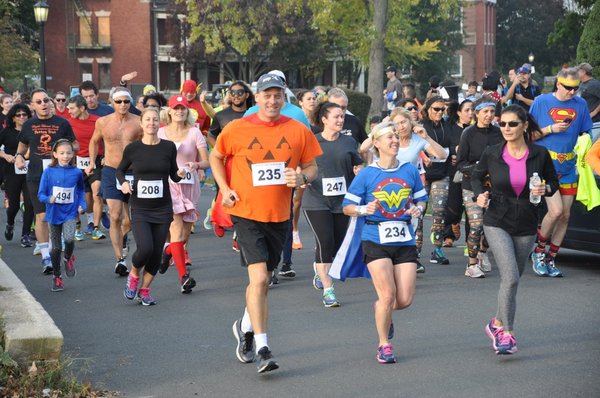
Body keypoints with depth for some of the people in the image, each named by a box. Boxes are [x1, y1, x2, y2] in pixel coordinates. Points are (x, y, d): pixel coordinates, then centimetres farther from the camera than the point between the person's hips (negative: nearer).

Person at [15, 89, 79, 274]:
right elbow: (23, 145, 21)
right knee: (41, 216, -5)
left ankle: (52, 247, 23)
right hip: (36, 176, 0)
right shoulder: (29, 125, 6)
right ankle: (45, 256, 1)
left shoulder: (62, 123, 2)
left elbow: (75, 145, 9)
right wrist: (19, 156, 1)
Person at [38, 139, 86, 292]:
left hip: (70, 213, 0)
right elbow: (41, 194, -5)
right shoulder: (49, 172, -8)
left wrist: (82, 205, 1)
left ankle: (69, 258, 9)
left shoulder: (77, 172, -4)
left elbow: (81, 190, 15)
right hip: (54, 214, 0)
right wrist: (49, 199, -25)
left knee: (69, 238, -25)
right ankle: (56, 277, 27)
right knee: (56, 247, 8)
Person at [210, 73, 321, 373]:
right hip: (247, 214, -3)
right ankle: (262, 348, -11)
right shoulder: (237, 129, -4)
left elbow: (311, 167, 9)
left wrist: (302, 177, -13)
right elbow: (216, 157, 12)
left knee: (263, 280, 16)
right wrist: (225, 189, 0)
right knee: (259, 278, -16)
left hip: (279, 216, 3)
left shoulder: (298, 131, 0)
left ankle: (245, 327, 42)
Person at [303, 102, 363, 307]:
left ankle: (320, 271, 40)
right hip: (317, 201, -4)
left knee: (337, 245, 9)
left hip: (341, 201, 4)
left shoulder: (349, 142, 8)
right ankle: (328, 291, -6)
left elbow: (357, 166, 18)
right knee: (325, 243, -12)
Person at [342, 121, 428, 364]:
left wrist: (418, 209, -5)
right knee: (388, 296, -11)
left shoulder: (410, 170, 6)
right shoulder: (366, 174, -2)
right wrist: (364, 209, -18)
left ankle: (381, 309, 37)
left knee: (405, 300, 0)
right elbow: (347, 207, 2)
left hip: (405, 240, 3)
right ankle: (384, 345, 10)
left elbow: (422, 199, 17)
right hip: (376, 240, -3)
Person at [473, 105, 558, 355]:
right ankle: (507, 333, -6)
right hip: (497, 223, -2)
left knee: (512, 279, 13)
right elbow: (476, 176, 12)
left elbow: (554, 182, 9)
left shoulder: (539, 154, -4)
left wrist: (545, 189, -13)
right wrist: (480, 194, -7)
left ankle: (498, 323, 35)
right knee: (510, 278, -16)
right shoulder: (491, 154, -5)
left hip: (526, 226, 2)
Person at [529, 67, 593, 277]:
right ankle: (539, 252, 5)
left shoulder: (580, 104, 8)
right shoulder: (541, 102, -1)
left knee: (565, 215, 4)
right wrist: (551, 129, -13)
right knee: (556, 210, -16)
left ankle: (551, 259, 16)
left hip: (568, 167, 4)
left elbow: (585, 133, 17)